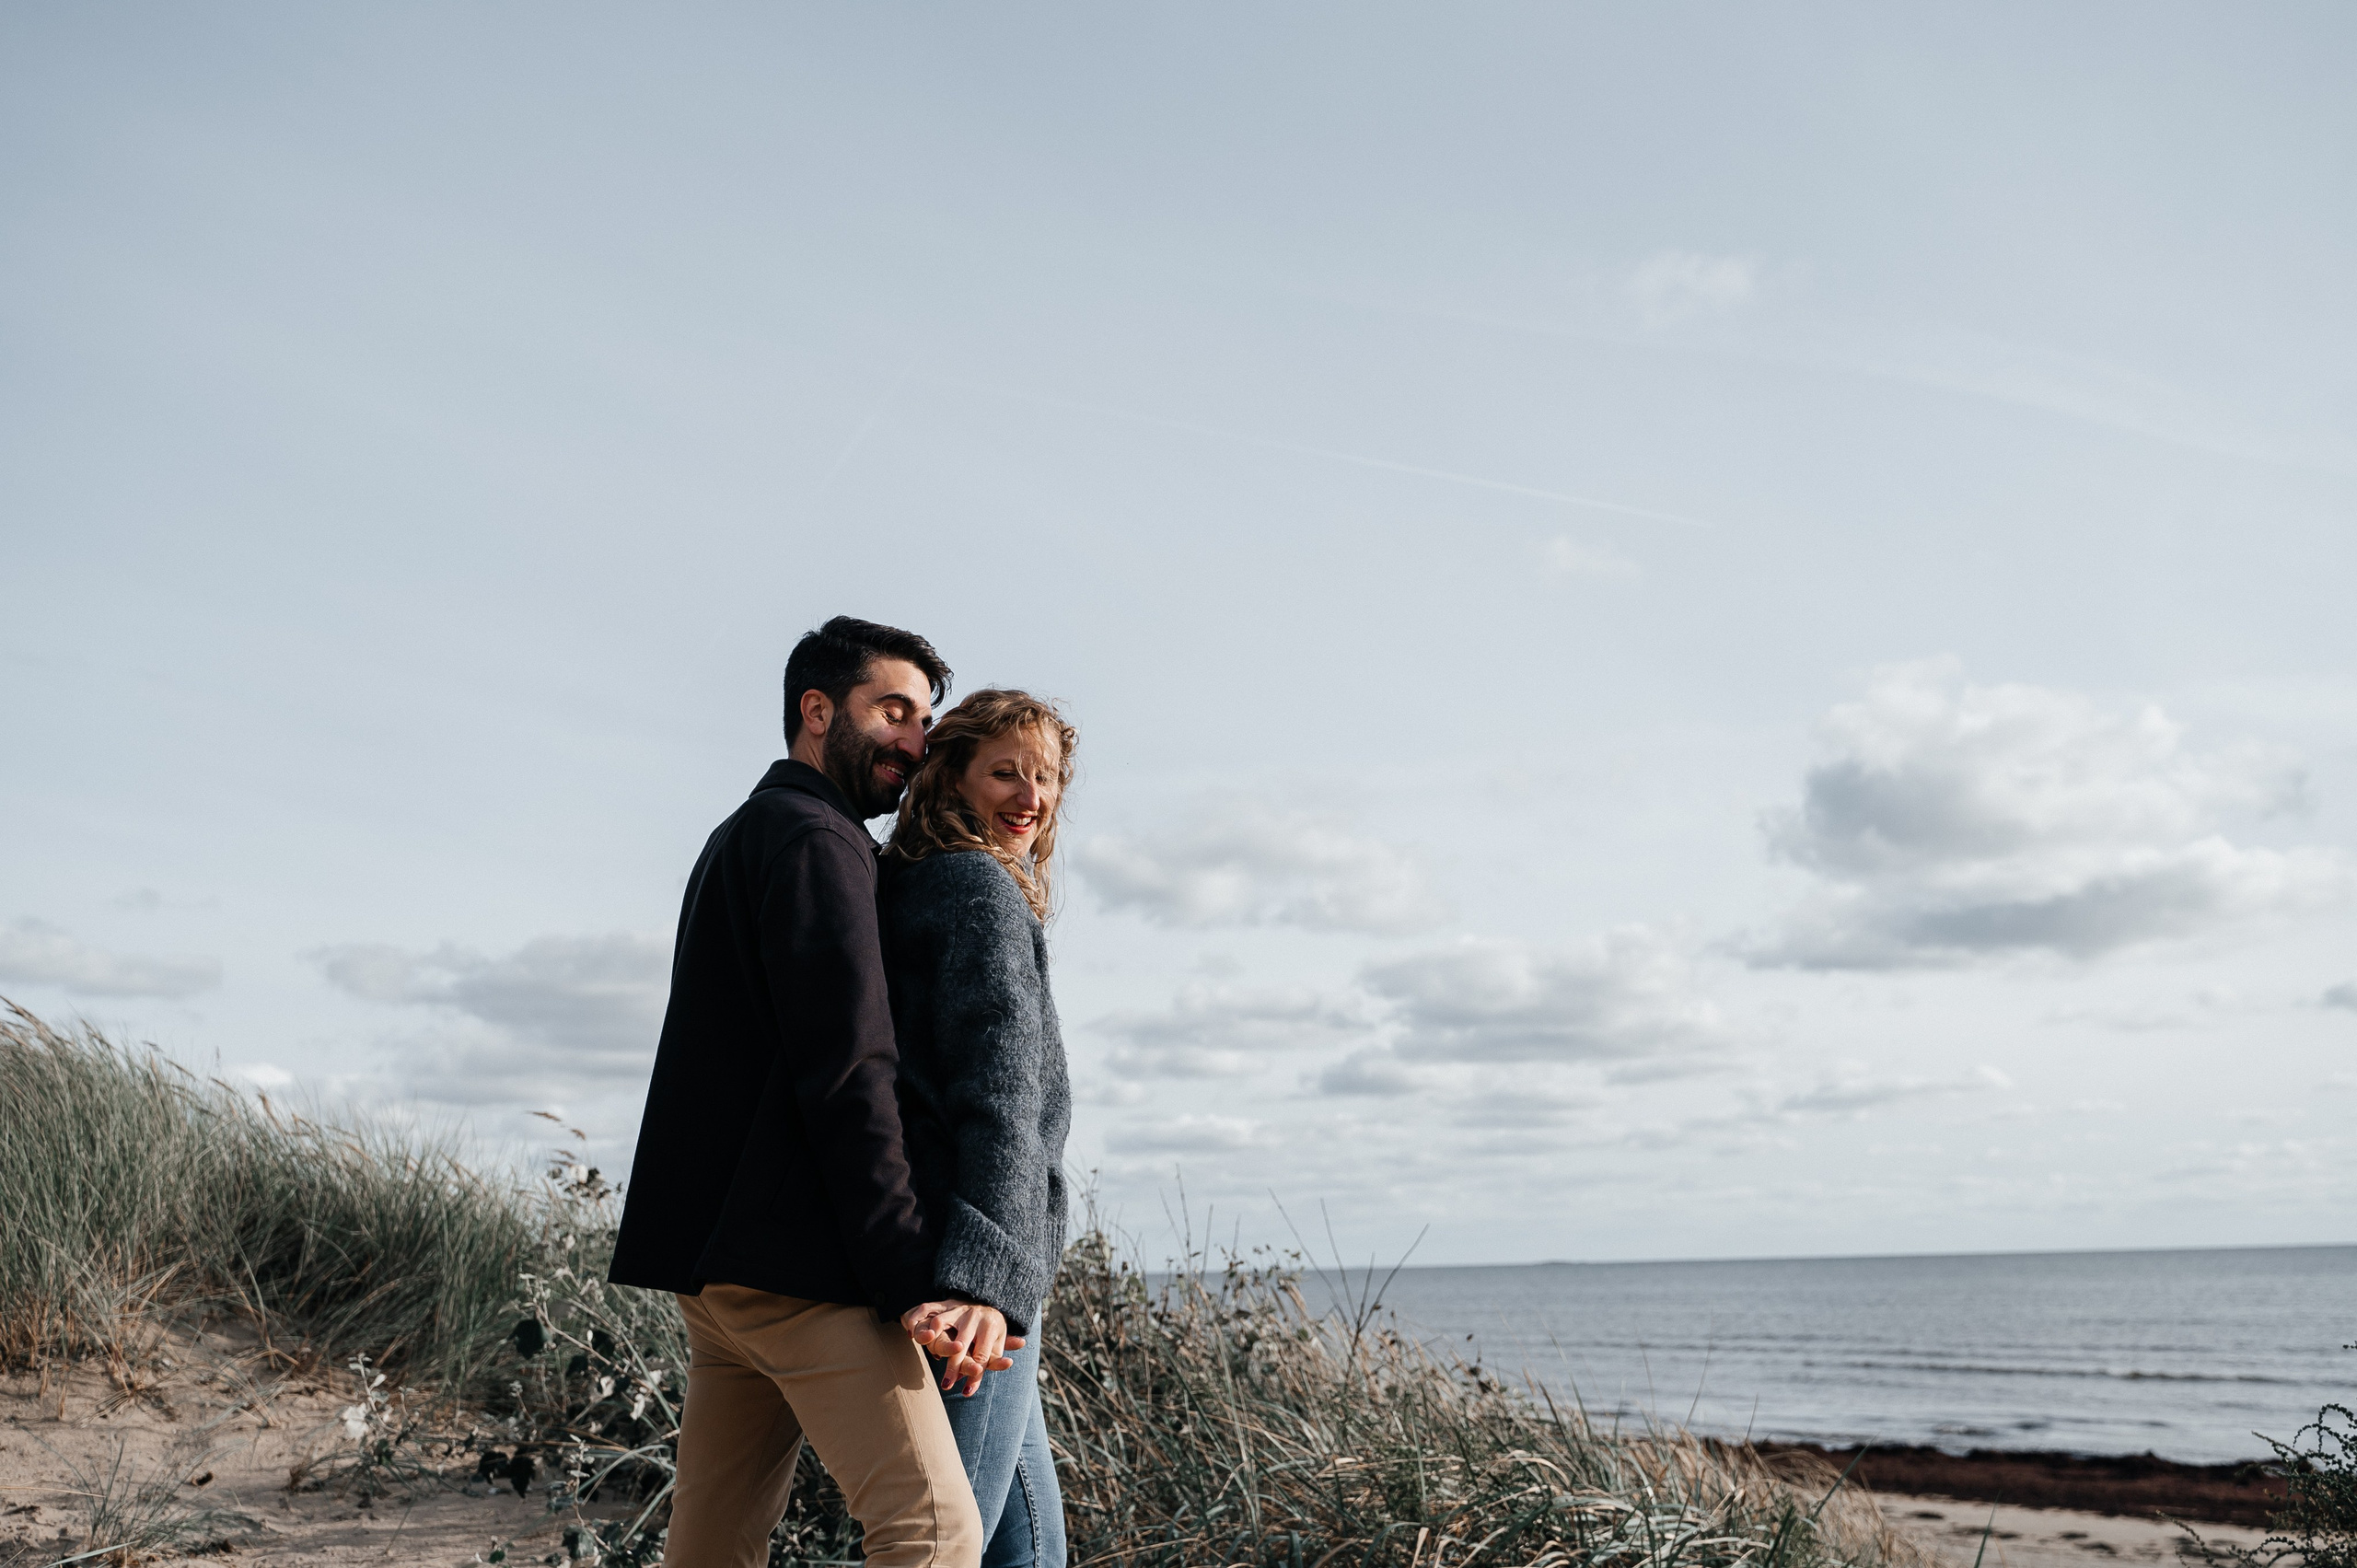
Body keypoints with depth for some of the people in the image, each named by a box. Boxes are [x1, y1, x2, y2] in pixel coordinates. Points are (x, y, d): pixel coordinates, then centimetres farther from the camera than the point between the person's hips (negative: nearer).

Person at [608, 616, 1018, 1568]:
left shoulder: (740, 839, 23)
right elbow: (848, 1078, -18)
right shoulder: (815, 842, -9)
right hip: (794, 1262, -10)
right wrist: (916, 1283, -20)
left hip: (720, 1258, 11)